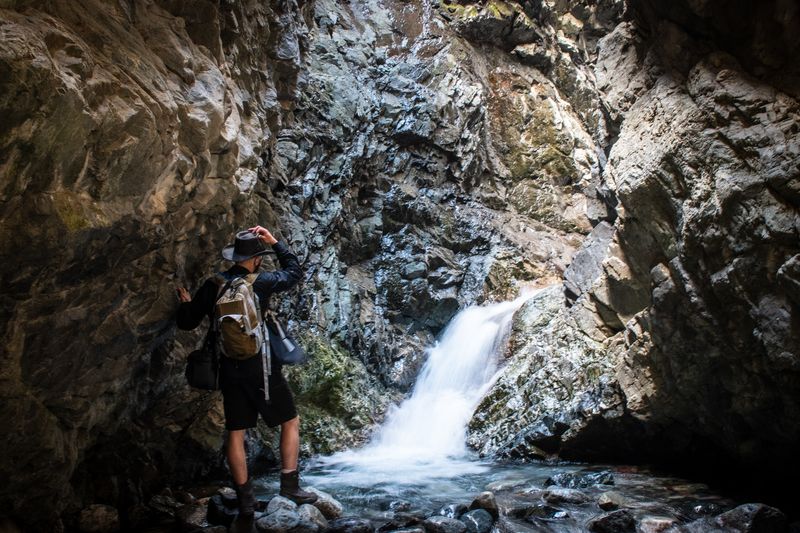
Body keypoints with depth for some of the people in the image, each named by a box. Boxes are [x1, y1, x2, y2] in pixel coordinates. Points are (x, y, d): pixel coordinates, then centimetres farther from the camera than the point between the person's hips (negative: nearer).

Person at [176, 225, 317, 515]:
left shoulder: (212, 286, 0)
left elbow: (187, 322, 7)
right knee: (290, 422, 12)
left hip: (231, 371, 4)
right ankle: (289, 486, 12)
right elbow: (294, 271, 7)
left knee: (235, 433, 12)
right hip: (262, 369, -4)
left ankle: (245, 500, 17)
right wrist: (275, 241, 11)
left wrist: (185, 303, 27)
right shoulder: (260, 282, -9)